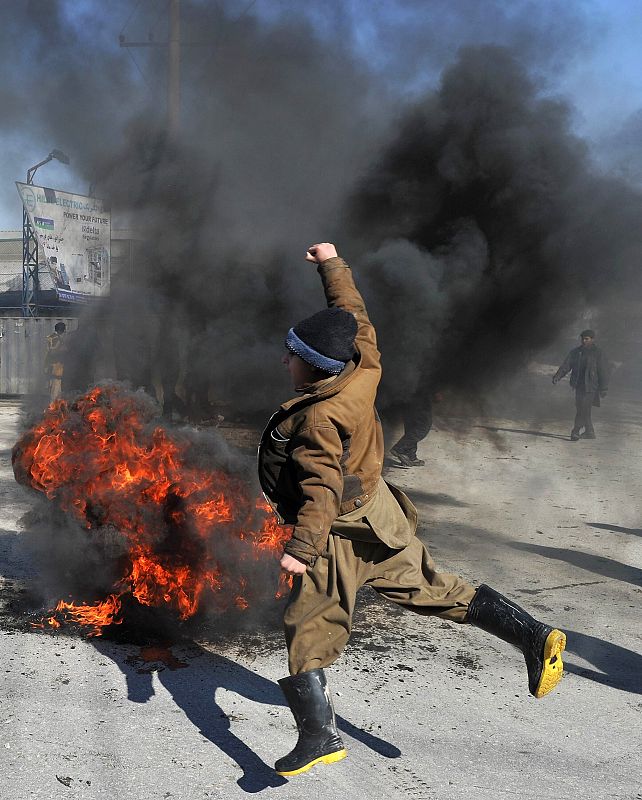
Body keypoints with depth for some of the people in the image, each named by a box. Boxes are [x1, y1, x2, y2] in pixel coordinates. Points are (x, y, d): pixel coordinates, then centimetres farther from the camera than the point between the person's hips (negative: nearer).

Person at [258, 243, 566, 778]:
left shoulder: (318, 418, -23)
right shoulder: (362, 373, -5)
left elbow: (323, 488, -30)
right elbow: (354, 317, 10)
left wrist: (302, 545, -33)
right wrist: (333, 265, 19)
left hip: (340, 534, -8)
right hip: (379, 516, 8)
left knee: (309, 630, 1)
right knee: (431, 588, 16)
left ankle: (320, 736, 1)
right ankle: (532, 636, 10)